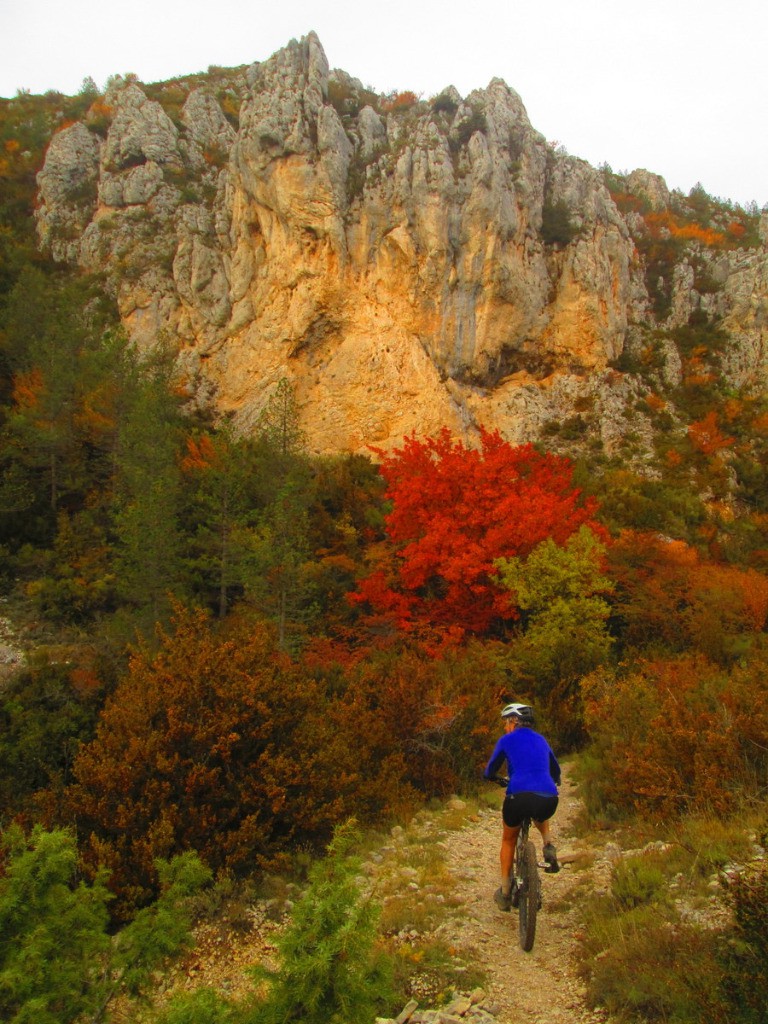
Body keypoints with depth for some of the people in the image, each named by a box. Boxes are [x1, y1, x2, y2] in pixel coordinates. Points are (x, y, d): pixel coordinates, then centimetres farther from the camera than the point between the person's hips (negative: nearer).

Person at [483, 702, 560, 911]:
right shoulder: (541, 740, 22)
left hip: (520, 796, -3)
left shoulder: (507, 740, 10)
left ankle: (505, 893, 26)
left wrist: (489, 775, 41)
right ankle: (548, 846, 15)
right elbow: (556, 771, 34)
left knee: (508, 840, 25)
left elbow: (490, 772, 17)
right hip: (549, 799, 3)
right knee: (541, 816, 41)